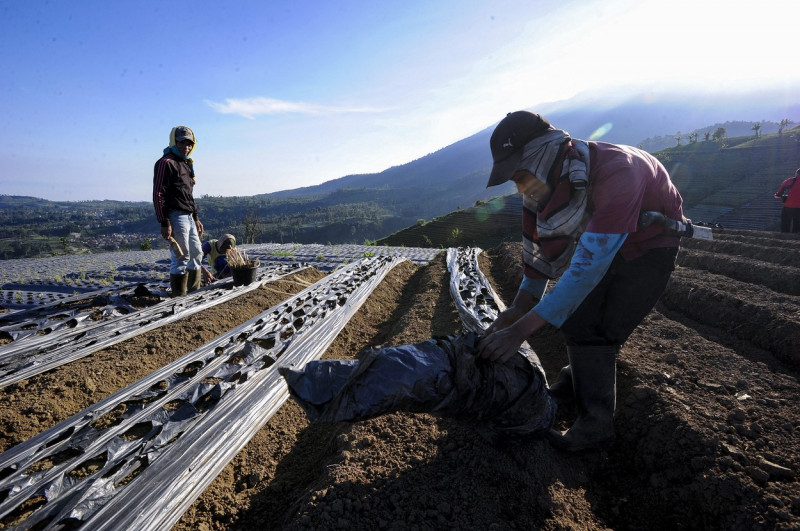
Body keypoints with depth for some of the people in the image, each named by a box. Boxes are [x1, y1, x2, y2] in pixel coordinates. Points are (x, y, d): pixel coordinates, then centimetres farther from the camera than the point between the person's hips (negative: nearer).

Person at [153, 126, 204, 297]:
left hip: (189, 217, 10)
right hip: (176, 217, -10)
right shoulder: (166, 163, -8)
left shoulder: (186, 164, 21)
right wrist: (165, 223, -19)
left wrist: (196, 218, 22)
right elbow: (158, 195, -14)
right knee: (181, 258, -9)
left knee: (196, 254, 13)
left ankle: (194, 293, 23)